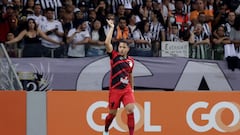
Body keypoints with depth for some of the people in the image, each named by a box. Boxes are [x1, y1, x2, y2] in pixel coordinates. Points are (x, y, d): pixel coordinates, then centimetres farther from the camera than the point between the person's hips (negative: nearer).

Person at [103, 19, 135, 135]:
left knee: (130, 110, -17)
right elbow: (107, 43, -18)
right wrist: (112, 27, -16)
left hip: (127, 89, 2)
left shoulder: (131, 60, 8)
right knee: (112, 113, 6)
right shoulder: (114, 56, -3)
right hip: (115, 89, -2)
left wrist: (132, 88, 25)